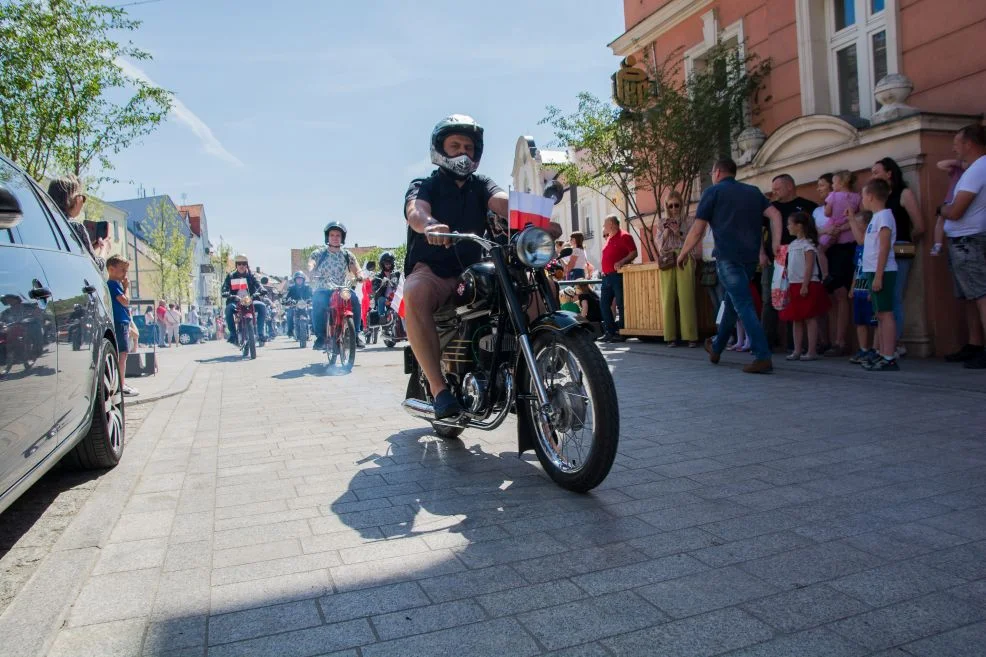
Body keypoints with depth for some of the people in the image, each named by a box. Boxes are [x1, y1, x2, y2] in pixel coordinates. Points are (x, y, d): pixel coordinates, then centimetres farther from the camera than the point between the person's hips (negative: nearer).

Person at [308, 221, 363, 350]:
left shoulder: (347, 255, 10)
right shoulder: (319, 253, 6)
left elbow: (356, 269, -1)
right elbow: (311, 264, -11)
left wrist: (359, 276, -25)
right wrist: (312, 272, -36)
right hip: (323, 290, -1)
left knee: (355, 299, -29)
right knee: (317, 301, -34)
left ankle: (356, 333, -18)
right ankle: (320, 336, -23)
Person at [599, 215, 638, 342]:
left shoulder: (624, 236, -5)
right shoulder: (609, 238, 19)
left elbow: (634, 253, -11)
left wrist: (622, 262, -23)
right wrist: (603, 270, 16)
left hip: (618, 275, -9)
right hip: (607, 276, 9)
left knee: (621, 304, -6)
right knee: (604, 304, 6)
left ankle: (621, 333, -2)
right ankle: (610, 332, 11)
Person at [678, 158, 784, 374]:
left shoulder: (713, 192, 3)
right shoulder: (753, 191, 19)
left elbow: (697, 229, -1)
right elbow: (775, 215, 6)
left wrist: (683, 253, 10)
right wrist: (776, 244, 2)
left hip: (728, 257, -6)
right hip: (751, 257, 6)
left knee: (744, 307, -8)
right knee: (732, 302, 19)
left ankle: (763, 357, -15)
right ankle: (716, 348, 35)